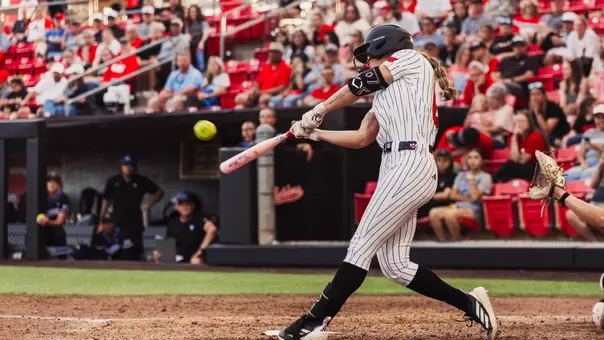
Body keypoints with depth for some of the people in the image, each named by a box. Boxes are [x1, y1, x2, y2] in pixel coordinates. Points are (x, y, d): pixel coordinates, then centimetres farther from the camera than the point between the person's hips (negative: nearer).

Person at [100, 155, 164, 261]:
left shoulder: (141, 181, 3)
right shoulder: (113, 181, 4)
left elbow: (160, 192, 11)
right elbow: (106, 202, 8)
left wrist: (149, 203, -6)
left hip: (135, 224, 0)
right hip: (117, 223, 1)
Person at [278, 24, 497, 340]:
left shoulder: (412, 59, 5)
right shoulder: (387, 92, 28)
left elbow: (362, 83, 0)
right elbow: (360, 138, 24)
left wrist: (319, 110, 7)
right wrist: (314, 133, 20)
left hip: (410, 164, -9)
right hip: (396, 168, 9)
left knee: (361, 246, -11)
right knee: (394, 265, 5)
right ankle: (470, 304, 10)